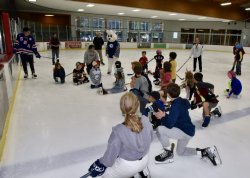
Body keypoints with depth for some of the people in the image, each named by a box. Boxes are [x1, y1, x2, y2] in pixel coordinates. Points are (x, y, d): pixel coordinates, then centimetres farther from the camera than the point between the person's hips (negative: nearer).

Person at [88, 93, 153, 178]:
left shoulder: (118, 131, -35)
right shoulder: (146, 120, -22)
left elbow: (110, 154, -22)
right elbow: (150, 139, -2)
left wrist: (100, 165, -2)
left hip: (127, 166, -4)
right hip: (145, 161, 5)